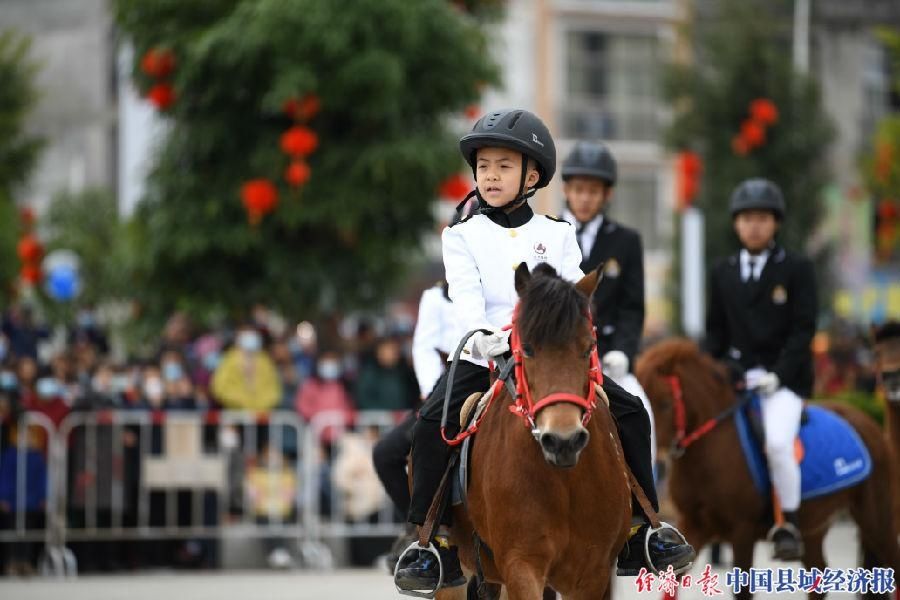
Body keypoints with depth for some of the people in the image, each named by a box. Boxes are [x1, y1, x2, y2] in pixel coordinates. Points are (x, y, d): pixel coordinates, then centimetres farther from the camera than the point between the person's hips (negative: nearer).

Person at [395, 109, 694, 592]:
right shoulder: (463, 237, 4)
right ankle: (436, 546, -17)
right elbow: (465, 295, -10)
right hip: (484, 357, -1)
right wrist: (479, 334, -30)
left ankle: (638, 539, 2)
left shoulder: (556, 235, 9)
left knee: (630, 414, -9)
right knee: (432, 425, -25)